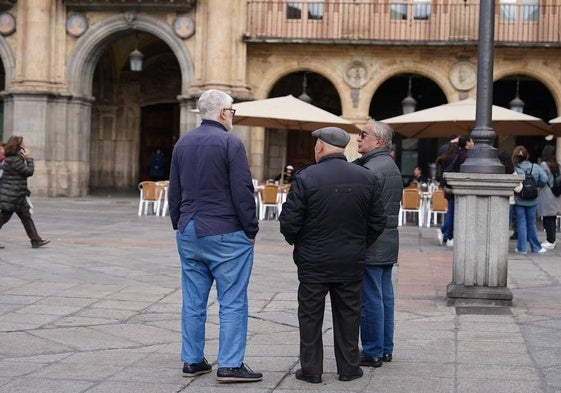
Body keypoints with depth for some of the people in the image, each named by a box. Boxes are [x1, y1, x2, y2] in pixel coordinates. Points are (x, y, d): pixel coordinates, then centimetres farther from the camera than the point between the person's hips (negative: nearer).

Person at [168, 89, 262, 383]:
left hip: (189, 234, 7)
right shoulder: (230, 143, -11)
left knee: (193, 301, 11)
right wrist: (251, 230, -5)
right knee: (232, 301, -2)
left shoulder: (182, 143, 11)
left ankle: (192, 361, 16)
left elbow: (174, 192, 16)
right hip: (225, 234, -7)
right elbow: (243, 191, -13)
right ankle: (230, 365, -3)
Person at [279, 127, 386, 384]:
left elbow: (289, 222, -13)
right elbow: (377, 222, 4)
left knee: (310, 317, 9)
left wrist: (297, 243, 7)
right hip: (351, 264, 3)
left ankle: (311, 370, 13)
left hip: (313, 264, -3)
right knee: (348, 315, 14)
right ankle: (348, 367, 20)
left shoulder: (306, 178, -14)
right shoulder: (366, 179, -1)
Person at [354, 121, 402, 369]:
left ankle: (372, 353, 2)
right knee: (385, 296, 14)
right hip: (390, 241, 10)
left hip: (371, 244, -10)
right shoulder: (392, 167, 16)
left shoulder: (372, 169, -17)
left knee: (370, 299, -3)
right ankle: (385, 349, 22)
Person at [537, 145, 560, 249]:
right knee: (552, 219, 13)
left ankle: (550, 241, -2)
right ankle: (552, 240, 19)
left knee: (547, 219, -3)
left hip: (546, 196, -7)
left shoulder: (544, 165, -12)